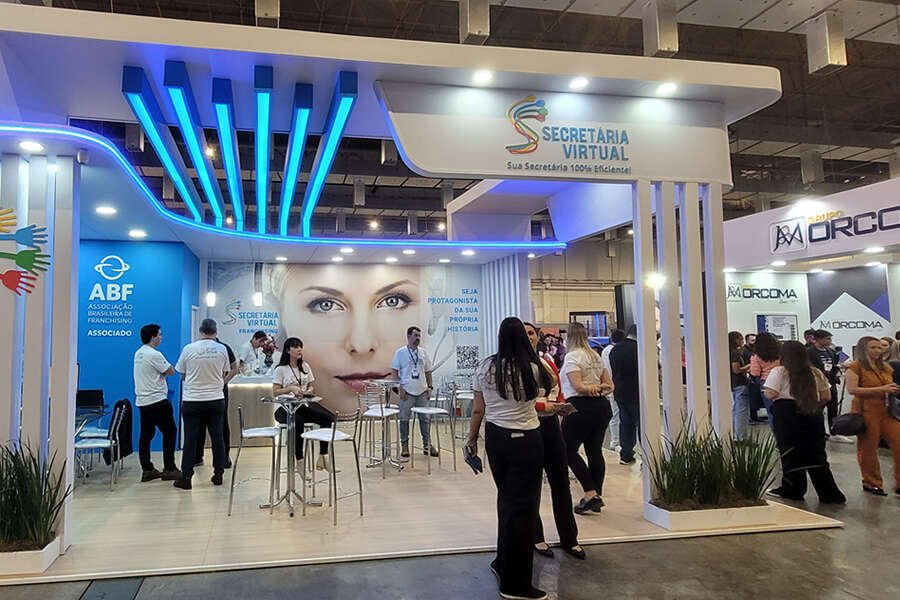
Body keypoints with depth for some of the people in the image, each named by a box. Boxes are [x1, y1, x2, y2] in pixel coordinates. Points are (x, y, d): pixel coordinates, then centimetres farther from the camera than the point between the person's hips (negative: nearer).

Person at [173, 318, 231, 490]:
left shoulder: (189, 349, -7)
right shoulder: (221, 349, -3)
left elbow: (182, 375, 4)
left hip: (192, 400, -1)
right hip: (216, 400, 1)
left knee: (190, 440, 4)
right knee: (217, 438, 9)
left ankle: (186, 478, 9)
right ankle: (218, 475, 15)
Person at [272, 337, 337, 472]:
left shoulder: (305, 367, 16)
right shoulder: (280, 369, 2)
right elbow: (275, 392, -1)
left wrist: (309, 390, -2)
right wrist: (291, 388, -16)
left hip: (304, 404, 5)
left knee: (329, 418, -21)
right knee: (298, 420, -40)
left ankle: (323, 457, -17)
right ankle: (299, 461, -31)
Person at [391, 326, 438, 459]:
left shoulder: (423, 353, 10)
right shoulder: (400, 352, -2)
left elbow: (428, 371, 16)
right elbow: (394, 371, -2)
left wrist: (429, 387, 6)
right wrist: (399, 388, -10)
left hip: (422, 392, 4)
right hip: (407, 392, -4)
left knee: (424, 418, 7)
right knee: (404, 419, 2)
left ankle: (427, 445, 16)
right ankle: (404, 445, 13)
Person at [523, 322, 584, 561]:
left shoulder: (548, 364, 12)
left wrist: (563, 406, -3)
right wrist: (544, 405, -22)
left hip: (550, 425, 5)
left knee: (561, 483, 7)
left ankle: (569, 539, 18)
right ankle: (536, 538, 22)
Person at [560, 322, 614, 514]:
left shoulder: (572, 356, -8)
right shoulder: (595, 356, 16)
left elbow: (577, 386, -18)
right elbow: (609, 385, 18)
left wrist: (592, 387, -3)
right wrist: (599, 388, 1)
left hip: (581, 407, -8)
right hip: (602, 406, 8)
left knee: (568, 450, 0)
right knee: (595, 450, 10)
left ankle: (590, 493, -6)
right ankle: (597, 496, 13)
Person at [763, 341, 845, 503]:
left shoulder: (779, 372, -6)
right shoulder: (816, 373, 9)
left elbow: (770, 394, -16)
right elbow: (826, 396, 9)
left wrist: (764, 389, 5)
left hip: (786, 413, -4)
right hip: (812, 415, 4)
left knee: (790, 452, 7)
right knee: (816, 452, 9)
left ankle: (792, 490, 15)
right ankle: (829, 493, 9)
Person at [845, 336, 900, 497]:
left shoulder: (886, 368, 14)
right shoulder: (855, 367, -6)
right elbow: (852, 389, -18)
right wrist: (880, 389, -22)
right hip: (867, 413, -6)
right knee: (868, 449, 3)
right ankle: (872, 483, 18)